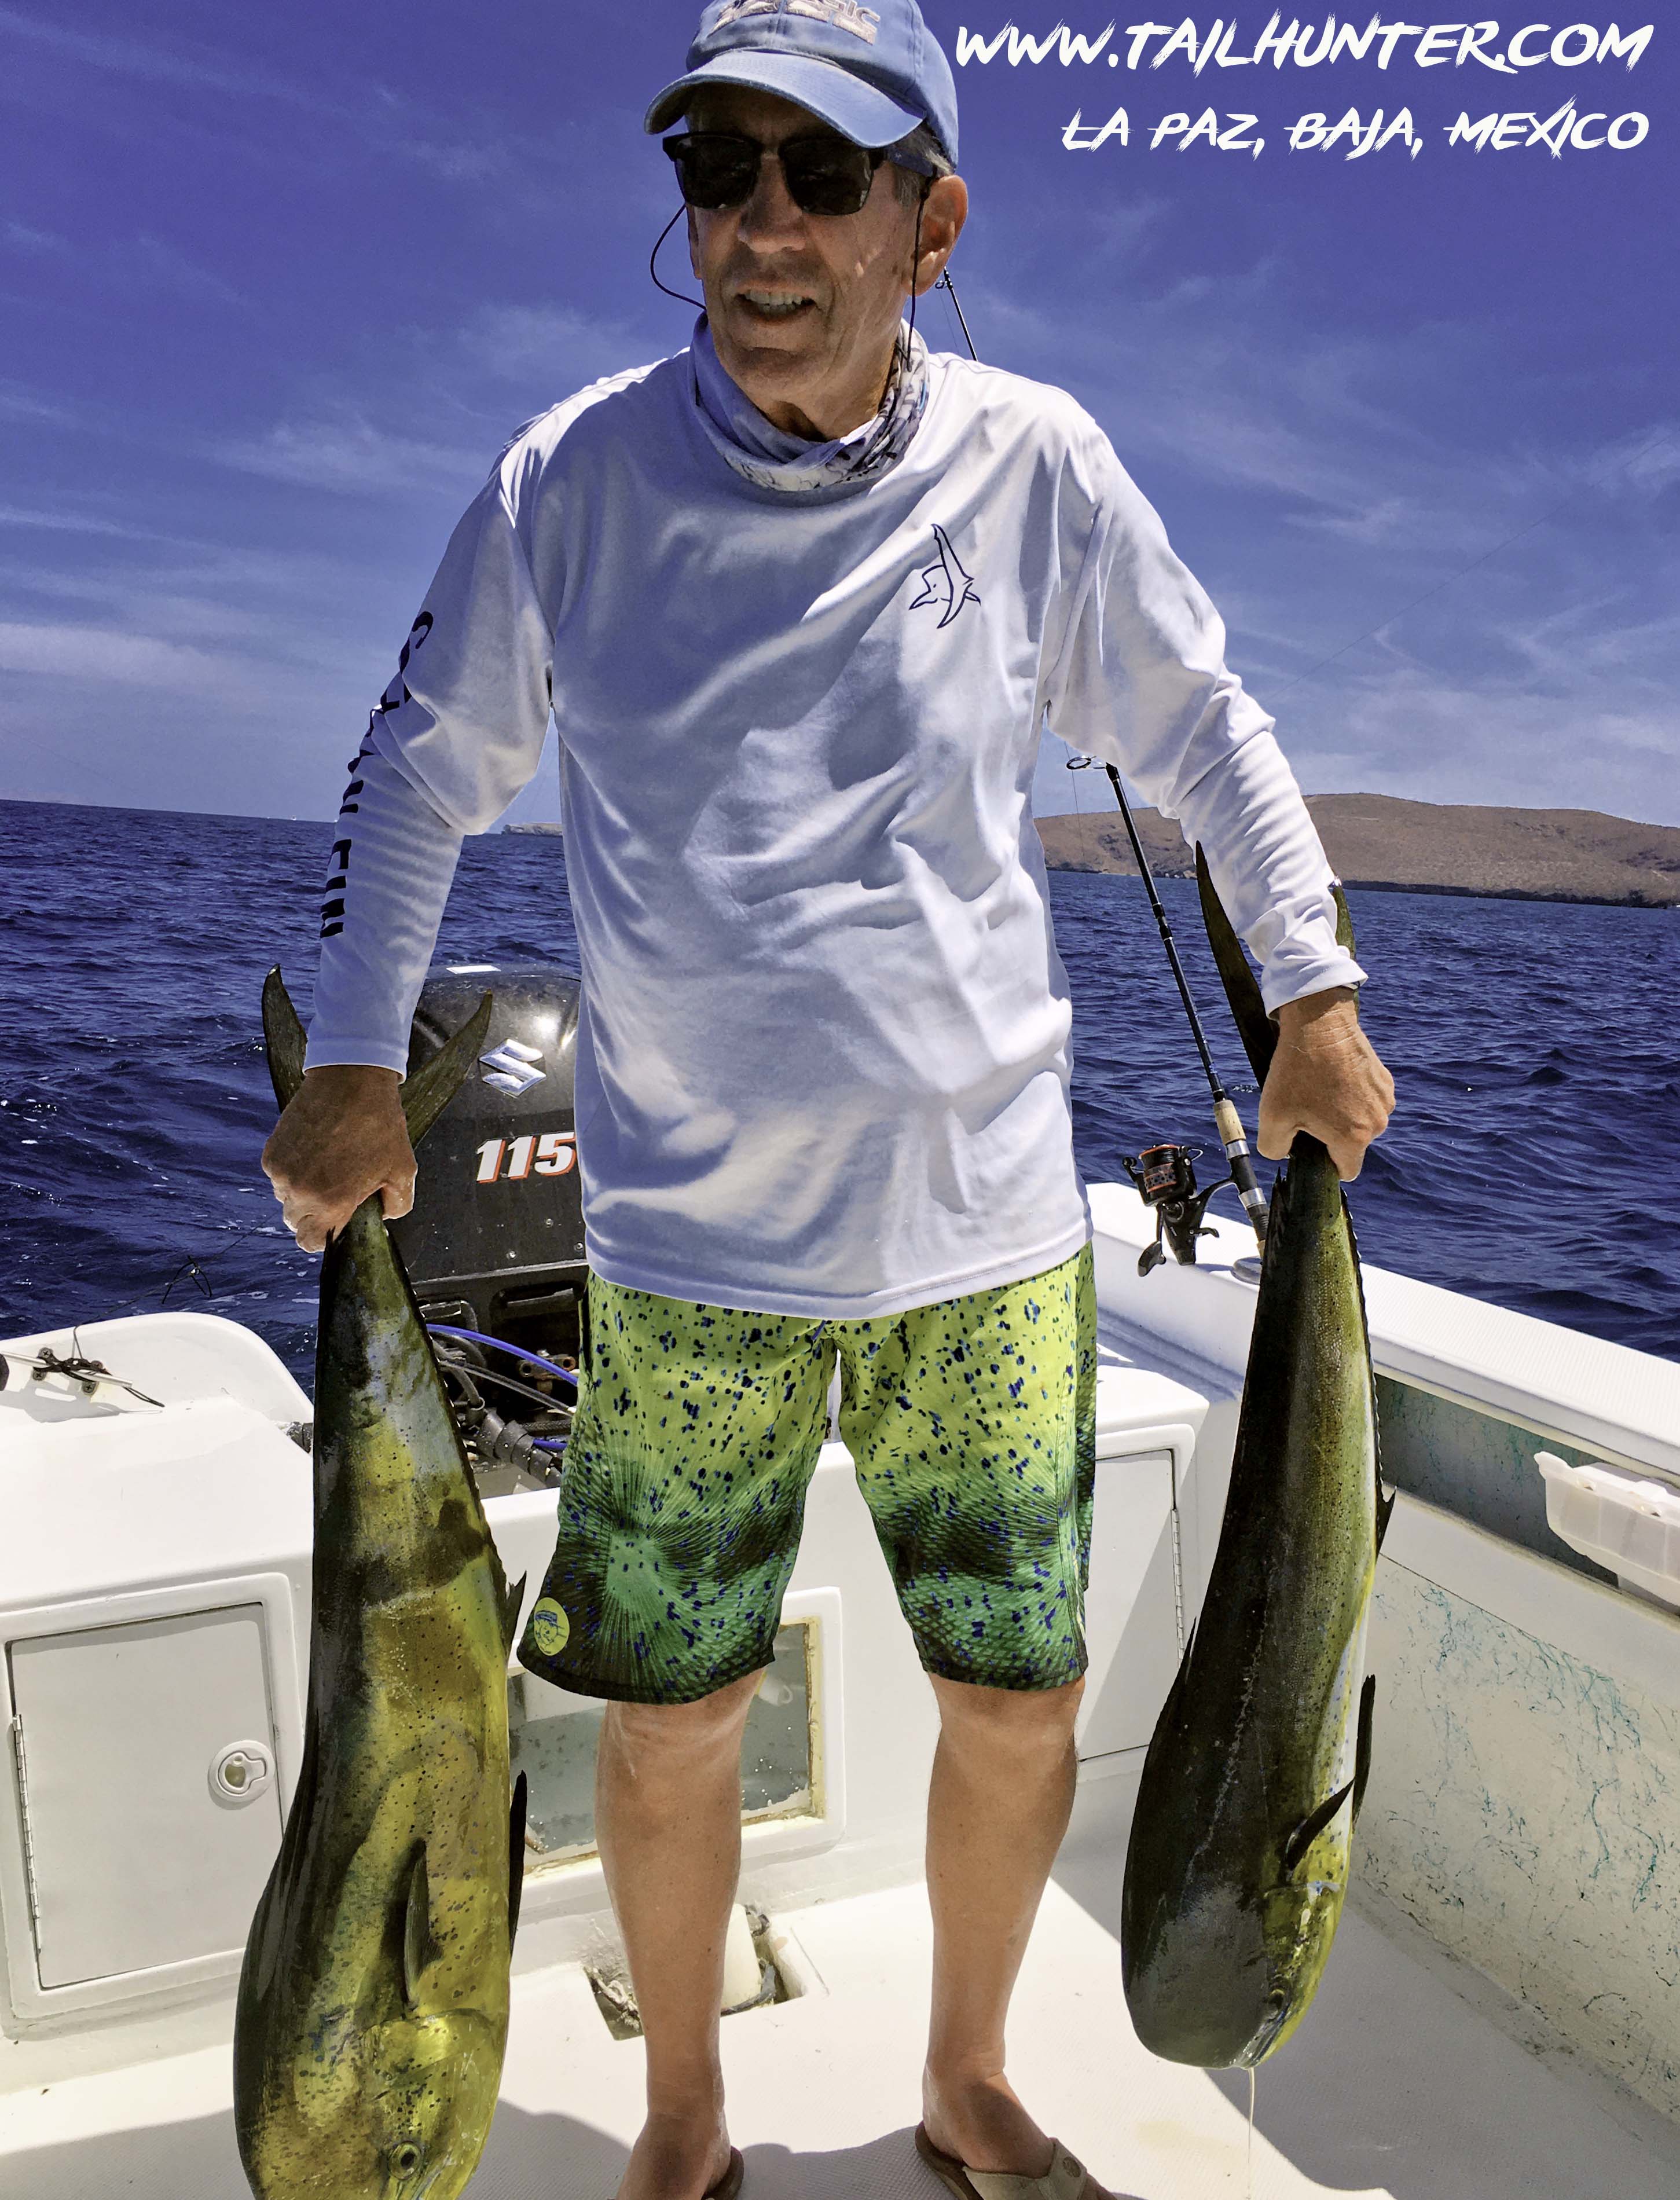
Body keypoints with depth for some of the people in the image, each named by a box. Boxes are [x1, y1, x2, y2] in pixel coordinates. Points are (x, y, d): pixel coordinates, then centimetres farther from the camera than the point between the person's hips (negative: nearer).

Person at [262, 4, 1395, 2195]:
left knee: (1020, 1702, 12)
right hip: (695, 1235, -1)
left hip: (990, 1215, 2)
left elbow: (1205, 729, 11)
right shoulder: (577, 474, -3)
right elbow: (421, 774, 7)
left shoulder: (1034, 461, -1)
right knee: (669, 1720, 10)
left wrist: (1315, 992, 8)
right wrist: (354, 1064, -2)